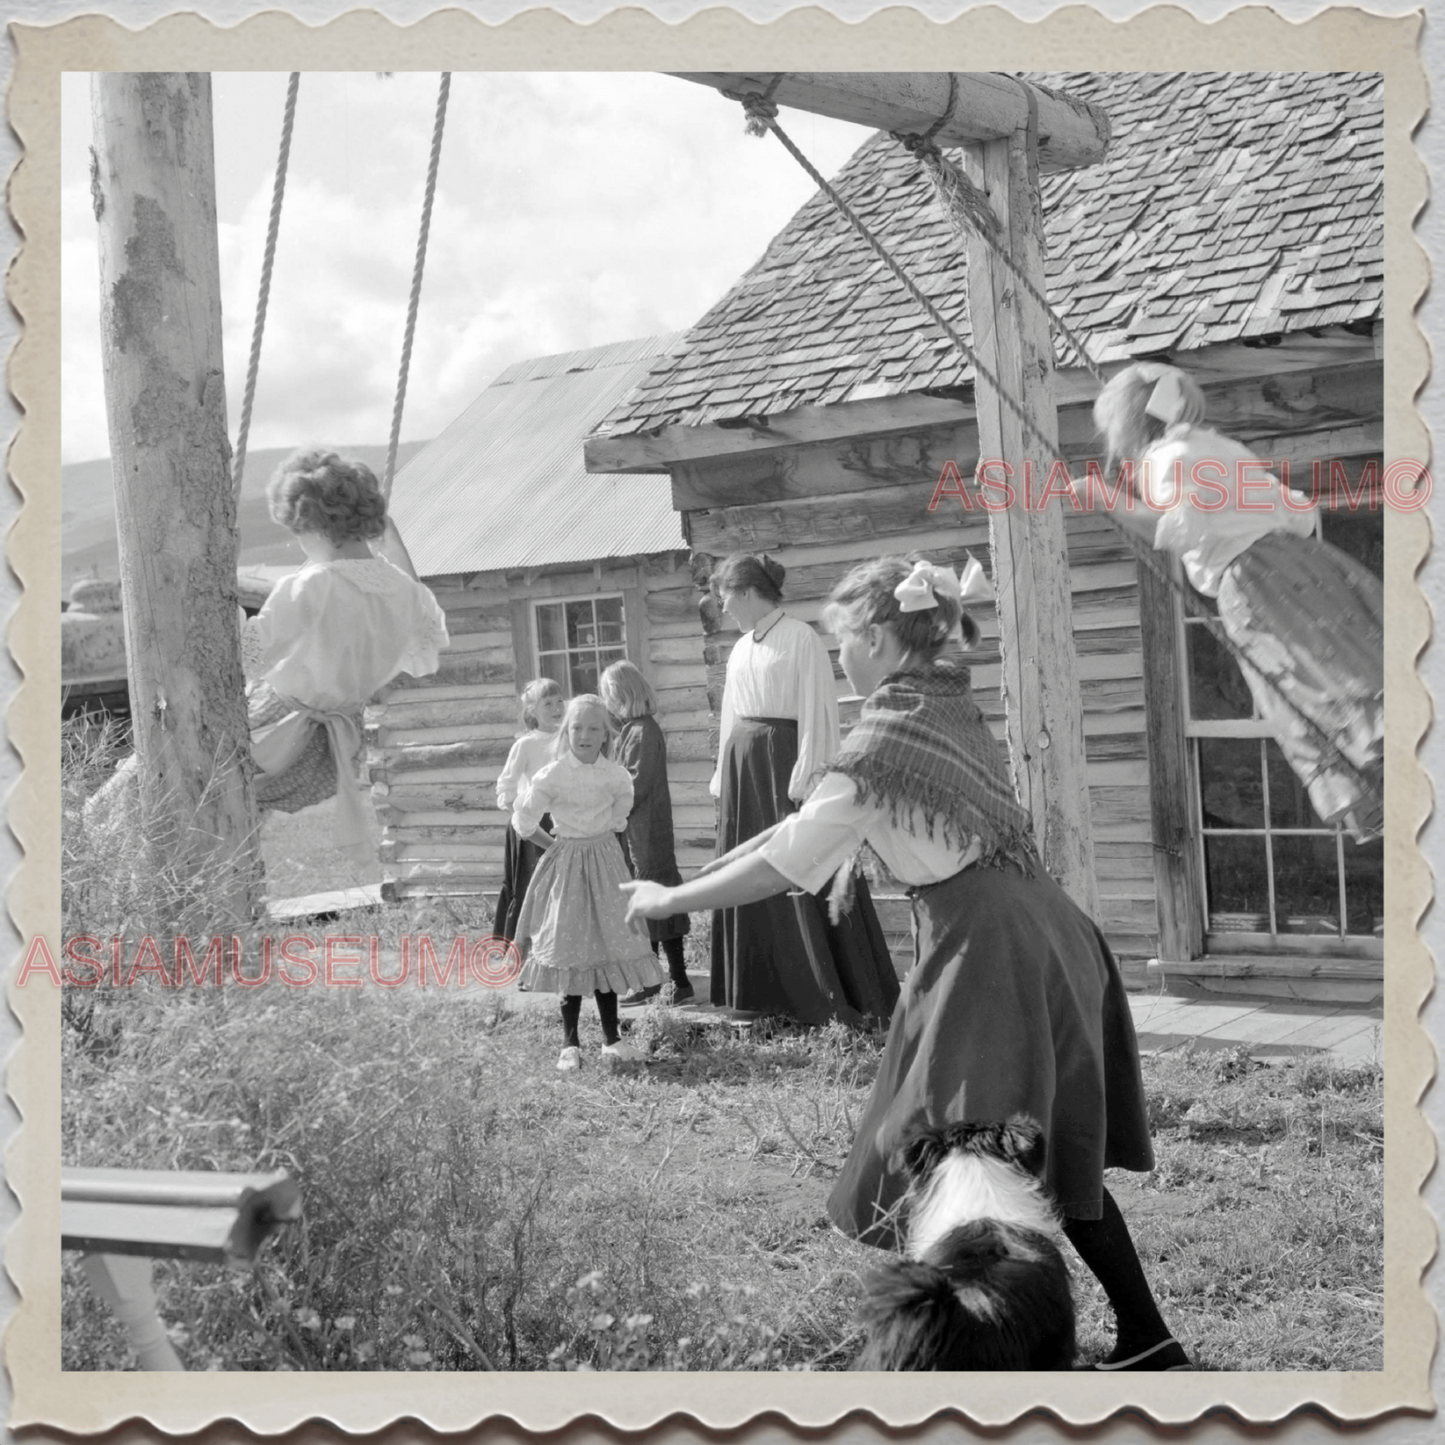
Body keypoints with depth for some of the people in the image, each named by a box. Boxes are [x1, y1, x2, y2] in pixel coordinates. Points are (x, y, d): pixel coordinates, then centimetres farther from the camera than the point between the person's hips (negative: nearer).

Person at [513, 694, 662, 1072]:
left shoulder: (615, 774, -3)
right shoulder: (551, 776, -12)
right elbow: (524, 822, -3)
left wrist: (603, 839, 9)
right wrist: (556, 845, 0)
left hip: (606, 861, 3)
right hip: (567, 867, -3)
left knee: (610, 948, 7)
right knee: (570, 954, -2)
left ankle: (612, 1039, 16)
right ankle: (569, 1044, 7)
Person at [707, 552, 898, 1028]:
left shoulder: (800, 639, -10)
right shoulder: (741, 649, 14)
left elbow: (815, 712, -13)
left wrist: (804, 778, -18)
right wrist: (723, 777, 14)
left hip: (785, 757, -8)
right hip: (743, 764, 8)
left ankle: (835, 999, 0)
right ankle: (766, 989, 19)